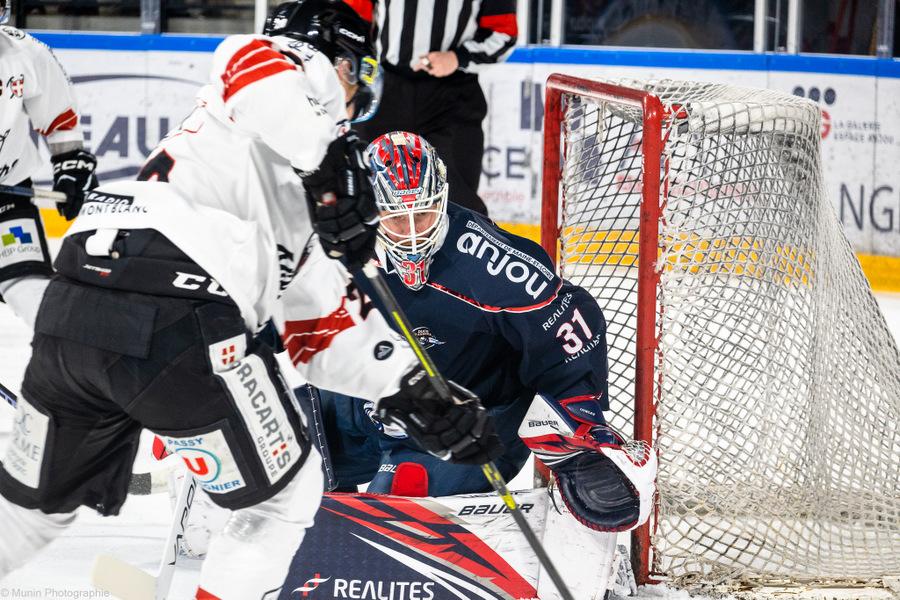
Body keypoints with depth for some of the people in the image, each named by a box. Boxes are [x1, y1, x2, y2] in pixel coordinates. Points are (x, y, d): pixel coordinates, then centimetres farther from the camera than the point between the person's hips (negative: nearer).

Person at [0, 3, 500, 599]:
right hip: (178, 325, -9)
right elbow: (251, 61, -13)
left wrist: (425, 400, 30)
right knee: (286, 497, 11)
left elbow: (328, 330, 34)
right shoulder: (303, 71, 12)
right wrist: (336, 165, -14)